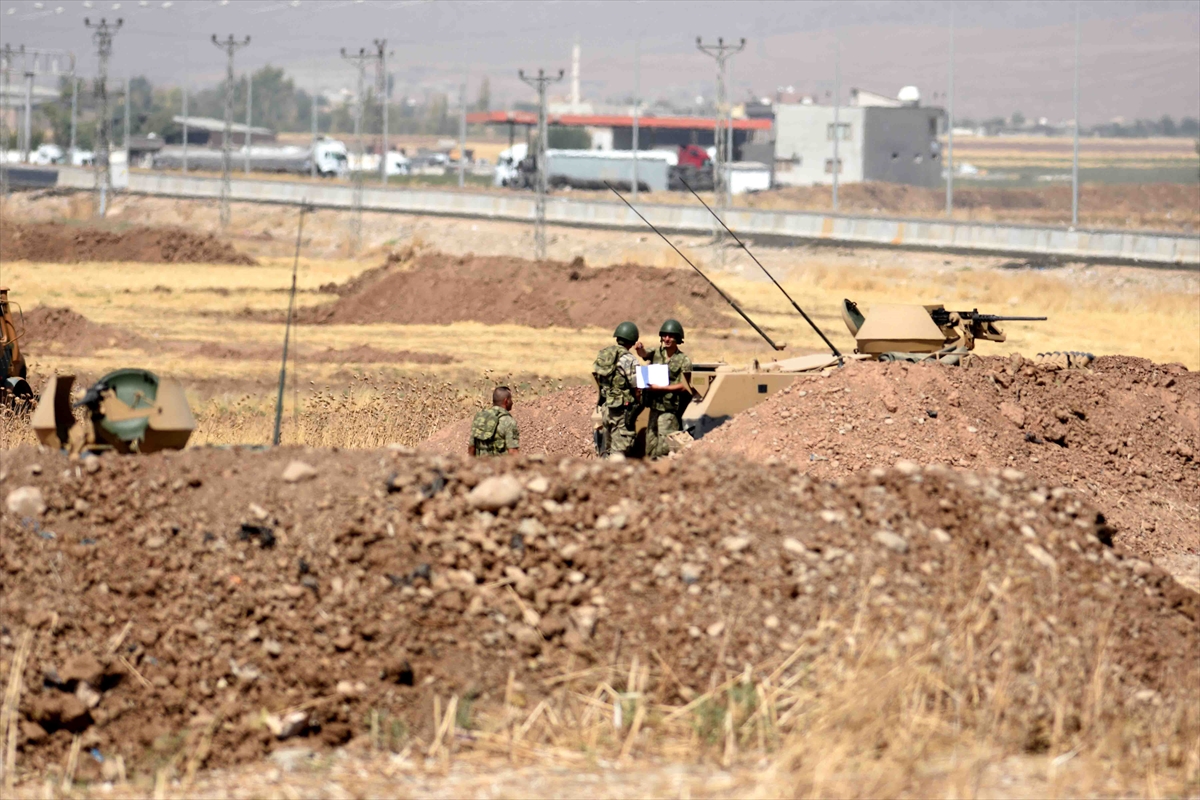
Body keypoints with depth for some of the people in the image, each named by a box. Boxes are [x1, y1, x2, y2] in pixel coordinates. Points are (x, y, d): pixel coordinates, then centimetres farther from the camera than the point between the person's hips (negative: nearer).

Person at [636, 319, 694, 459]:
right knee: (651, 445, 9)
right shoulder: (657, 353, 9)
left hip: (670, 410, -5)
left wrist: (660, 388, -15)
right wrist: (640, 348, -35)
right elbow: (644, 354, -11)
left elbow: (684, 387, -8)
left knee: (664, 448, -10)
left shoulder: (684, 360, -4)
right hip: (654, 406, 5)